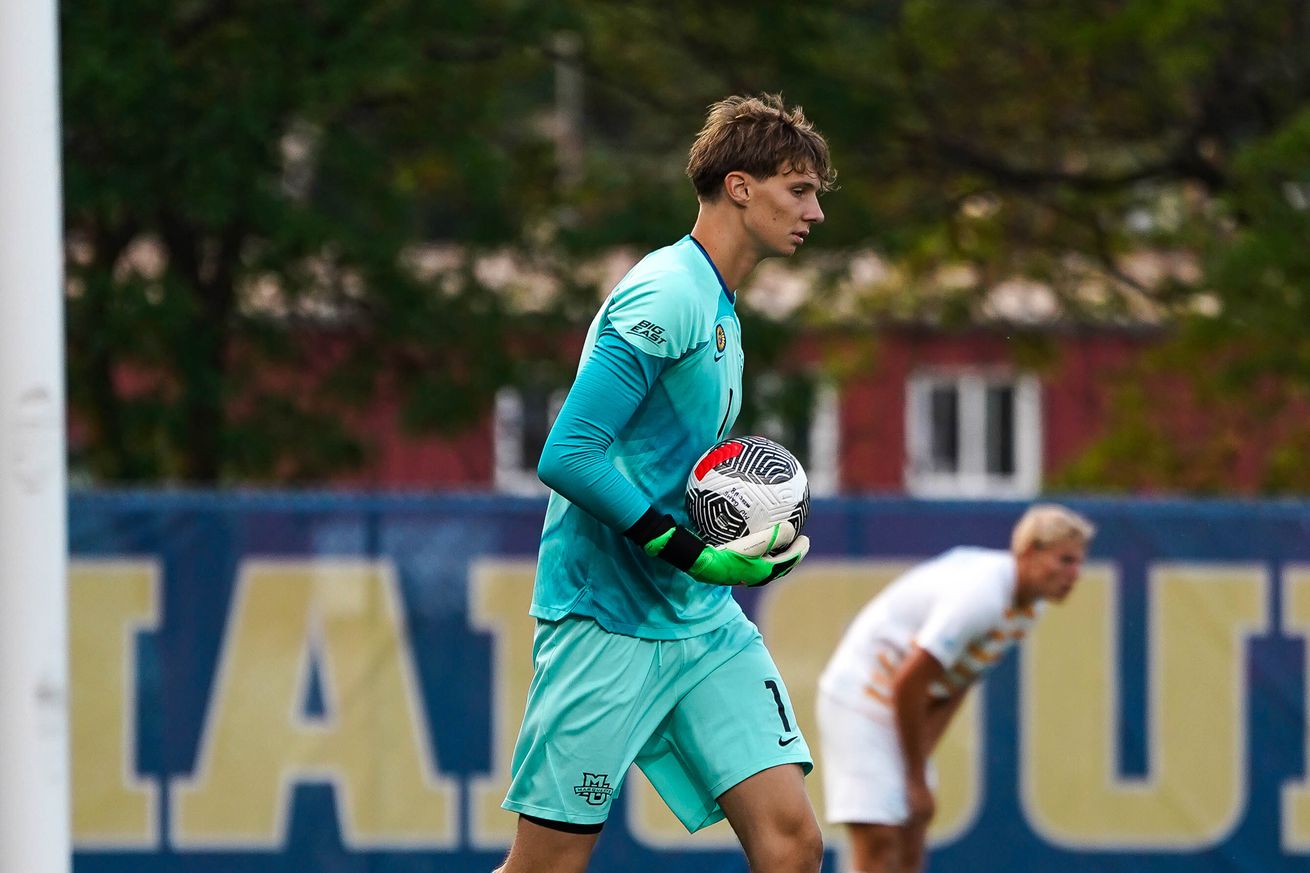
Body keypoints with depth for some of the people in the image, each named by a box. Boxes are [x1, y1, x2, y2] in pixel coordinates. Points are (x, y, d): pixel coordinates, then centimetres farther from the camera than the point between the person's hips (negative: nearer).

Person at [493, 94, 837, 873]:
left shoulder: (720, 310, 17)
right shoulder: (668, 295, -13)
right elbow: (568, 456, -21)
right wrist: (689, 552, -21)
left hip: (705, 623, 9)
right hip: (608, 623, -9)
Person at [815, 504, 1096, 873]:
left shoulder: (1029, 603, 2)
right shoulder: (981, 596, -28)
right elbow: (907, 684, -26)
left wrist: (920, 761, -2)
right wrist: (917, 781, -17)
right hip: (859, 700, -10)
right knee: (878, 843, -17)